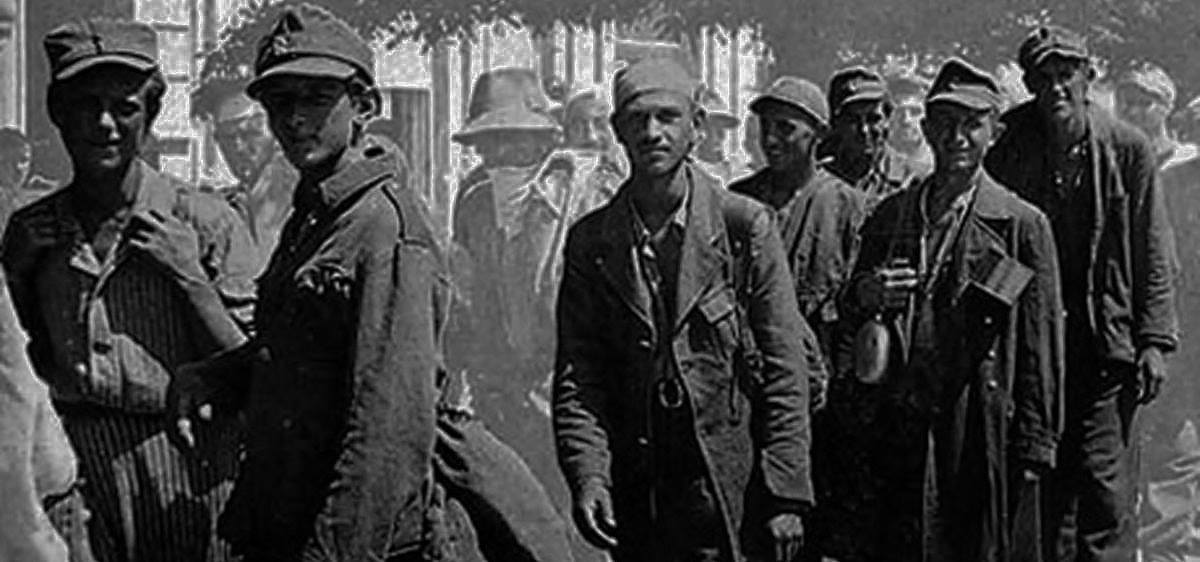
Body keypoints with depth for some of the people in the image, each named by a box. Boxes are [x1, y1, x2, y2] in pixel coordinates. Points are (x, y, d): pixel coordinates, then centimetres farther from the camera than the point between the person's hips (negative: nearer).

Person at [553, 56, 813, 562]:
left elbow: (784, 372, -2)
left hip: (733, 493, -2)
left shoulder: (745, 226, -1)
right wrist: (587, 476, -12)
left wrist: (784, 496, -8)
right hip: (636, 494, 2)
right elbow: (577, 376, 3)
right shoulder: (590, 242, 6)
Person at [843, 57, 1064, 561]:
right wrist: (863, 299, -6)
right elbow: (847, 328, 18)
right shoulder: (889, 216, 12)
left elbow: (1041, 348, -2)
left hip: (984, 438, -3)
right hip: (902, 435, 3)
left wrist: (1034, 448, -6)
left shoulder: (1023, 225, 0)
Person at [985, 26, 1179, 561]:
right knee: (1044, 484, 5)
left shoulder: (1127, 148, -1)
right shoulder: (1007, 147, 1)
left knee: (1104, 482, -6)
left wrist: (1154, 341, -4)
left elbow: (1154, 255, 3)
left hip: (1105, 338, -1)